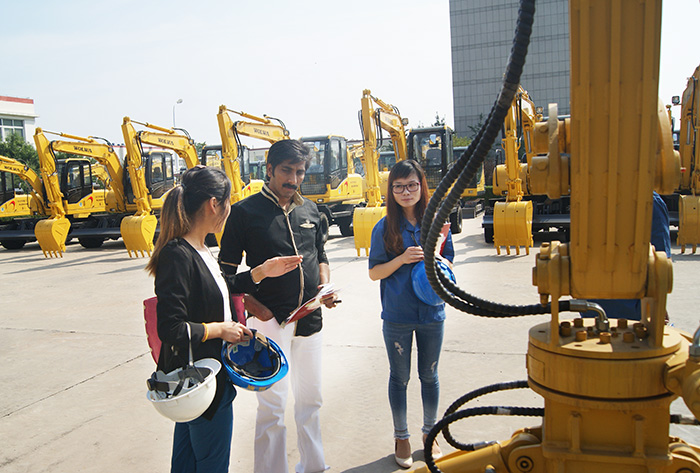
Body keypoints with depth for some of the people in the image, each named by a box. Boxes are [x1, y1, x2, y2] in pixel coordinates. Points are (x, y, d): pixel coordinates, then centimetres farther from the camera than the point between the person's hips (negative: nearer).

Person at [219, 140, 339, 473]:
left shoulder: (310, 210, 10)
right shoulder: (244, 211, -6)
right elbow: (227, 269, -5)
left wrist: (325, 285, 0)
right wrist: (255, 306, -16)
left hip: (309, 318, 6)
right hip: (269, 320, -5)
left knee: (310, 398, 17)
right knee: (272, 405, -1)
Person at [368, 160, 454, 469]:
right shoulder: (384, 228, -6)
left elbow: (448, 266, 6)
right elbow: (374, 272, -4)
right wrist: (402, 259, -19)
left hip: (431, 313, 2)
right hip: (397, 317, -1)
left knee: (429, 376, 16)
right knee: (400, 377, 12)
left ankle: (430, 433, 36)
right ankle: (401, 437, 31)